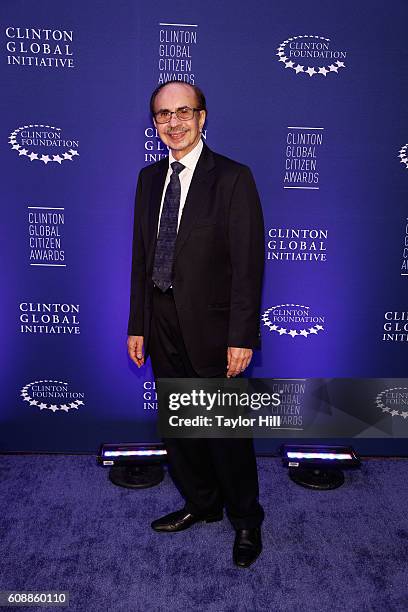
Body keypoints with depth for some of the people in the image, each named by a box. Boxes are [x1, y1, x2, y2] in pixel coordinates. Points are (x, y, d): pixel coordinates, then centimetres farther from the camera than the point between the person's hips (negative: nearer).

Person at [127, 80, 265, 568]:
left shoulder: (233, 178, -9)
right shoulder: (149, 178, 9)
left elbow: (248, 263, -13)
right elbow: (142, 256, 10)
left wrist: (242, 337, -16)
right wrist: (138, 325, 8)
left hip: (210, 327, -6)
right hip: (164, 327, 6)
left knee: (226, 433, 7)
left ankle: (246, 520, 31)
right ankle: (201, 504, 41)